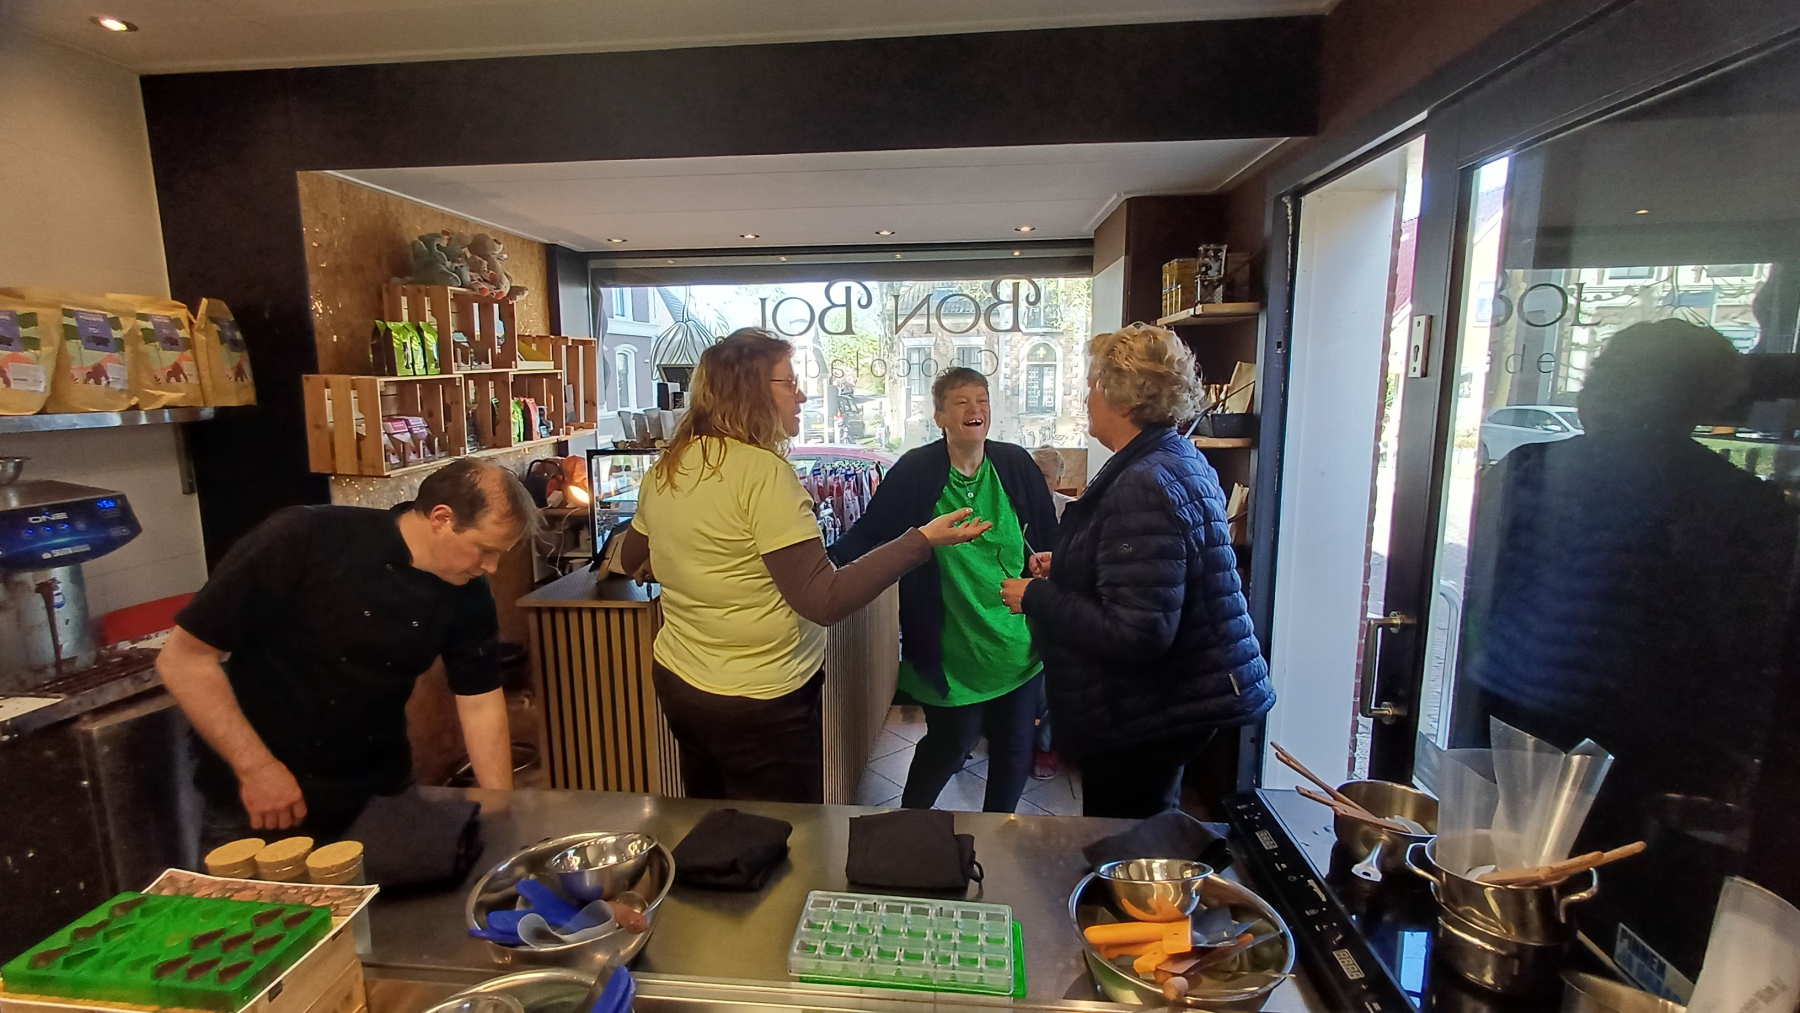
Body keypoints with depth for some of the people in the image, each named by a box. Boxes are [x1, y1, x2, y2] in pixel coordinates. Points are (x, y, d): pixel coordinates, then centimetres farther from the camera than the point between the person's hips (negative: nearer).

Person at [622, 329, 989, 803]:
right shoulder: (763, 471, -22)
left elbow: (632, 559, 18)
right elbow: (824, 601, -25)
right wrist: (922, 539, -24)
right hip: (759, 702, -8)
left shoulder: (666, 468, 1)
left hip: (676, 680, 8)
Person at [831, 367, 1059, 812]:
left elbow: (1049, 541, 6)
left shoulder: (1016, 466, -1)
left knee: (1014, 746, 16)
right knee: (951, 745, 9)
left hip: (1018, 643, 4)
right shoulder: (915, 471, -10)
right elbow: (868, 533, -7)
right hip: (952, 652, -3)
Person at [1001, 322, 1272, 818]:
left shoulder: (1144, 486, -26)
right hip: (1179, 700, 10)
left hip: (1147, 720, -10)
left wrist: (1037, 597, -19)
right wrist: (1067, 568, 9)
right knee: (1149, 839, 26)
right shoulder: (1181, 461, 8)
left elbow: (1134, 635, -30)